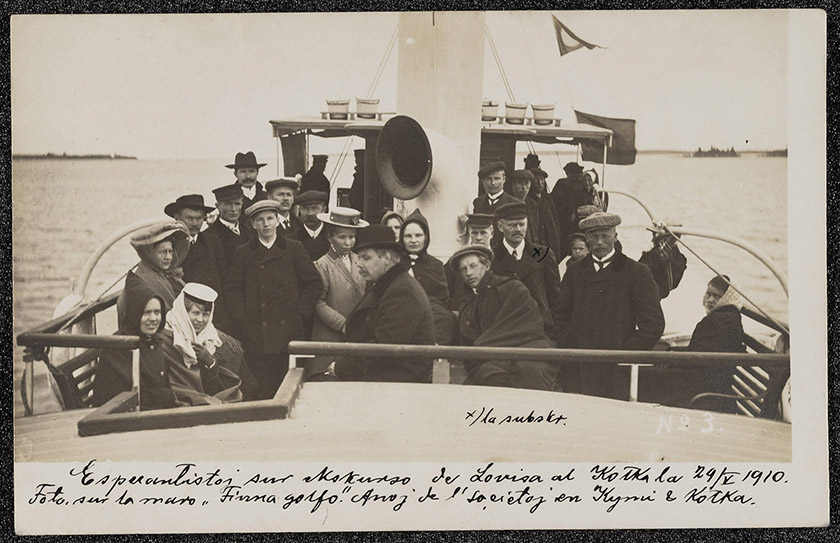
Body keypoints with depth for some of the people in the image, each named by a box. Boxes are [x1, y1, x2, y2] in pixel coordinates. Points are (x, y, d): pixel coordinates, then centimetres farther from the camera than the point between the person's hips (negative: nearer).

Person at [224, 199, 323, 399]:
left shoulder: (294, 249, 7)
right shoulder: (243, 254, 9)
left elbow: (314, 283, 6)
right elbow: (232, 289, 8)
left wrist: (301, 314, 0)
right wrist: (241, 319, -2)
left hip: (289, 330, 0)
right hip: (256, 335, 0)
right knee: (264, 388, -2)